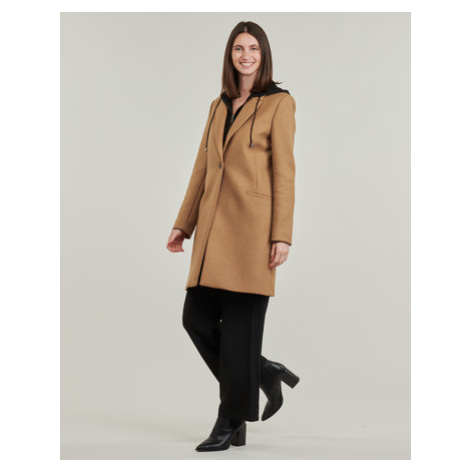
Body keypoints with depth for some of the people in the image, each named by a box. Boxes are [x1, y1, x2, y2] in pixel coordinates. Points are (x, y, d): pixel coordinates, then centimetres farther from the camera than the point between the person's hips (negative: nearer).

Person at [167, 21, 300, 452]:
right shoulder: (219, 106, 17)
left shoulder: (280, 103, -1)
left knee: (239, 323, -4)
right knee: (197, 317, 4)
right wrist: (183, 224, 12)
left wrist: (282, 236, -13)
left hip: (252, 224, -6)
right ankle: (266, 374, 25)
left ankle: (232, 424, 9)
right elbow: (202, 168, 17)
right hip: (215, 226, 7)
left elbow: (284, 172, -7)